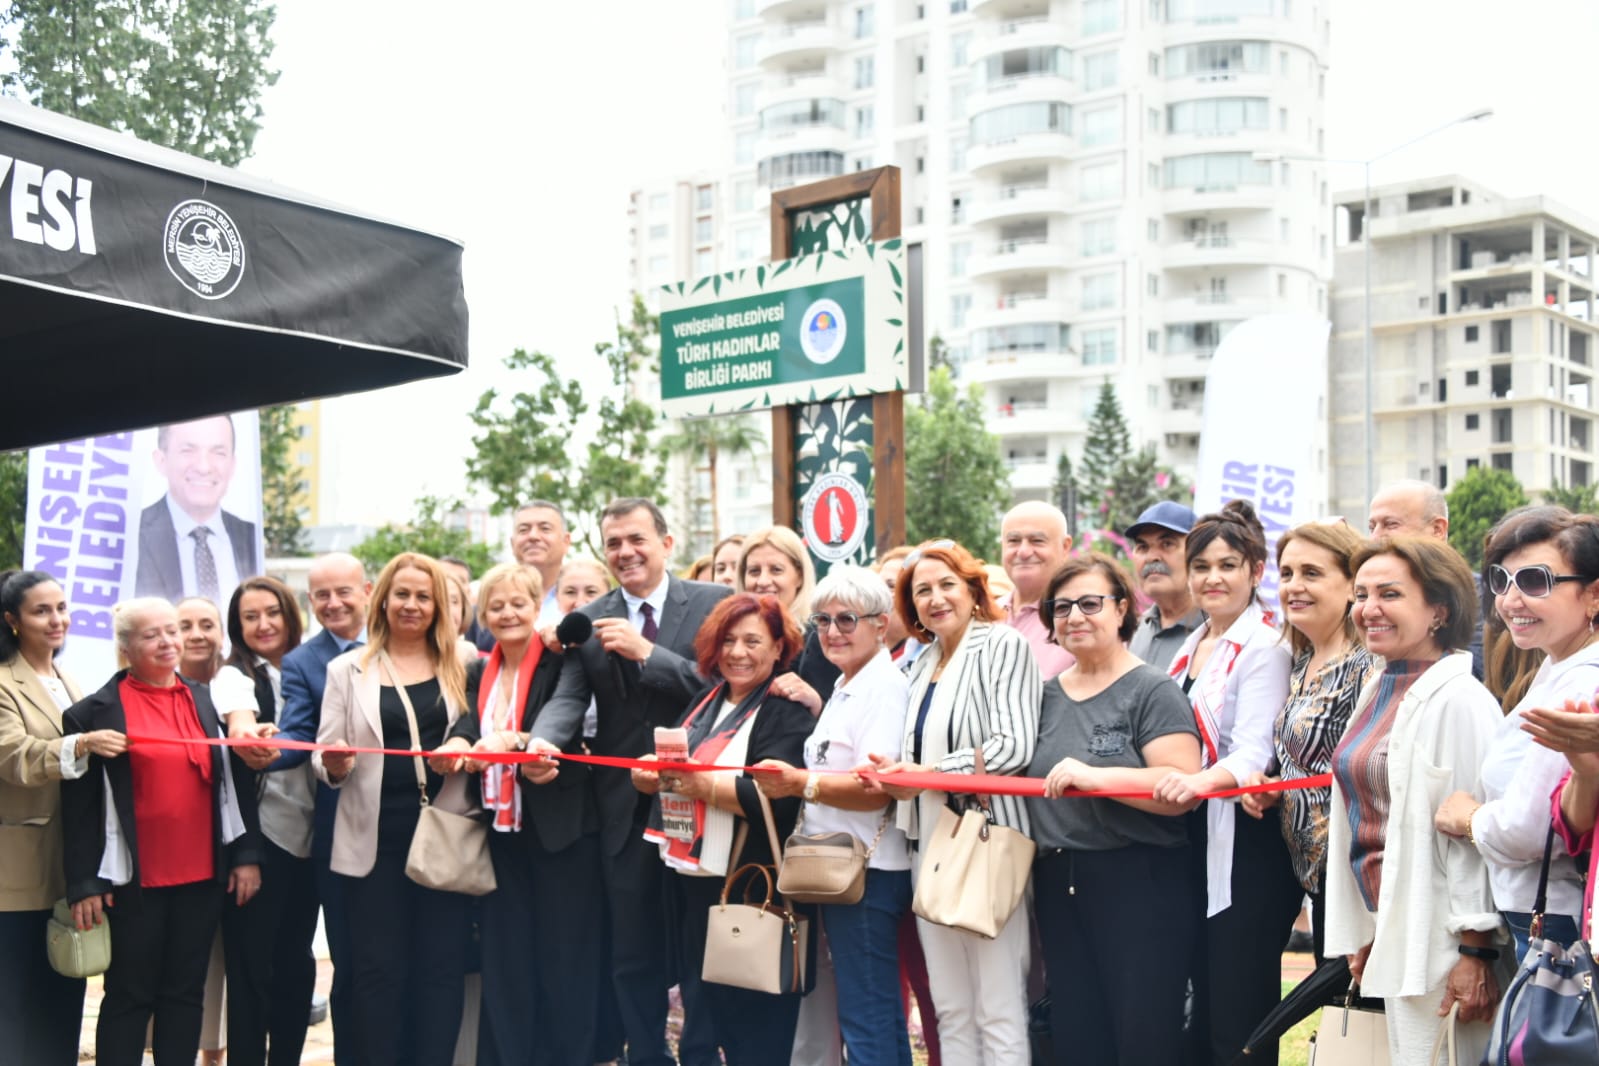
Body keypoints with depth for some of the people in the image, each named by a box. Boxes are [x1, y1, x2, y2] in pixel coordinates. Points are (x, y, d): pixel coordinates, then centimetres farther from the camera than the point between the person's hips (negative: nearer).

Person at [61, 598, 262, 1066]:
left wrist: (247, 854, 3)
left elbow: (238, 783, 9)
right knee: (130, 995, 5)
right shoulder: (97, 712, -3)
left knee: (186, 992, 10)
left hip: (202, 875, 4)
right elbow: (79, 804, -5)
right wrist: (83, 883, -9)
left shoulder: (209, 702, 9)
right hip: (135, 879, -3)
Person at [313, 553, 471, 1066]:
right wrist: (334, 765, -16)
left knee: (442, 966, 5)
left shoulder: (462, 668, 7)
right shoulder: (348, 669, 7)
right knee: (378, 968, 4)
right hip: (376, 840, 0)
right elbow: (325, 758, 6)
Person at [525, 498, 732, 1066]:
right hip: (625, 813, 3)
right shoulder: (588, 622, 6)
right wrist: (543, 741, -26)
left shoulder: (714, 604, -2)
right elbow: (568, 697, -5)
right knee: (634, 959, 12)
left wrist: (646, 652, -19)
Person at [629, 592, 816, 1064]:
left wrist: (703, 785, -25)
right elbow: (654, 773, 13)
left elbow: (775, 797, -21)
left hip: (752, 887, -7)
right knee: (700, 1005, 17)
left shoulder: (788, 712, -8)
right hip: (693, 880, 7)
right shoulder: (703, 702, 14)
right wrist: (658, 774, -9)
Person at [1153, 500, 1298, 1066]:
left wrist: (1202, 781, -39)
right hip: (1193, 844, 8)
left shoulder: (1265, 647, -9)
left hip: (1247, 852, -8)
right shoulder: (1190, 649, 16)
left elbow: (1255, 752, -21)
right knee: (1203, 1018, 13)